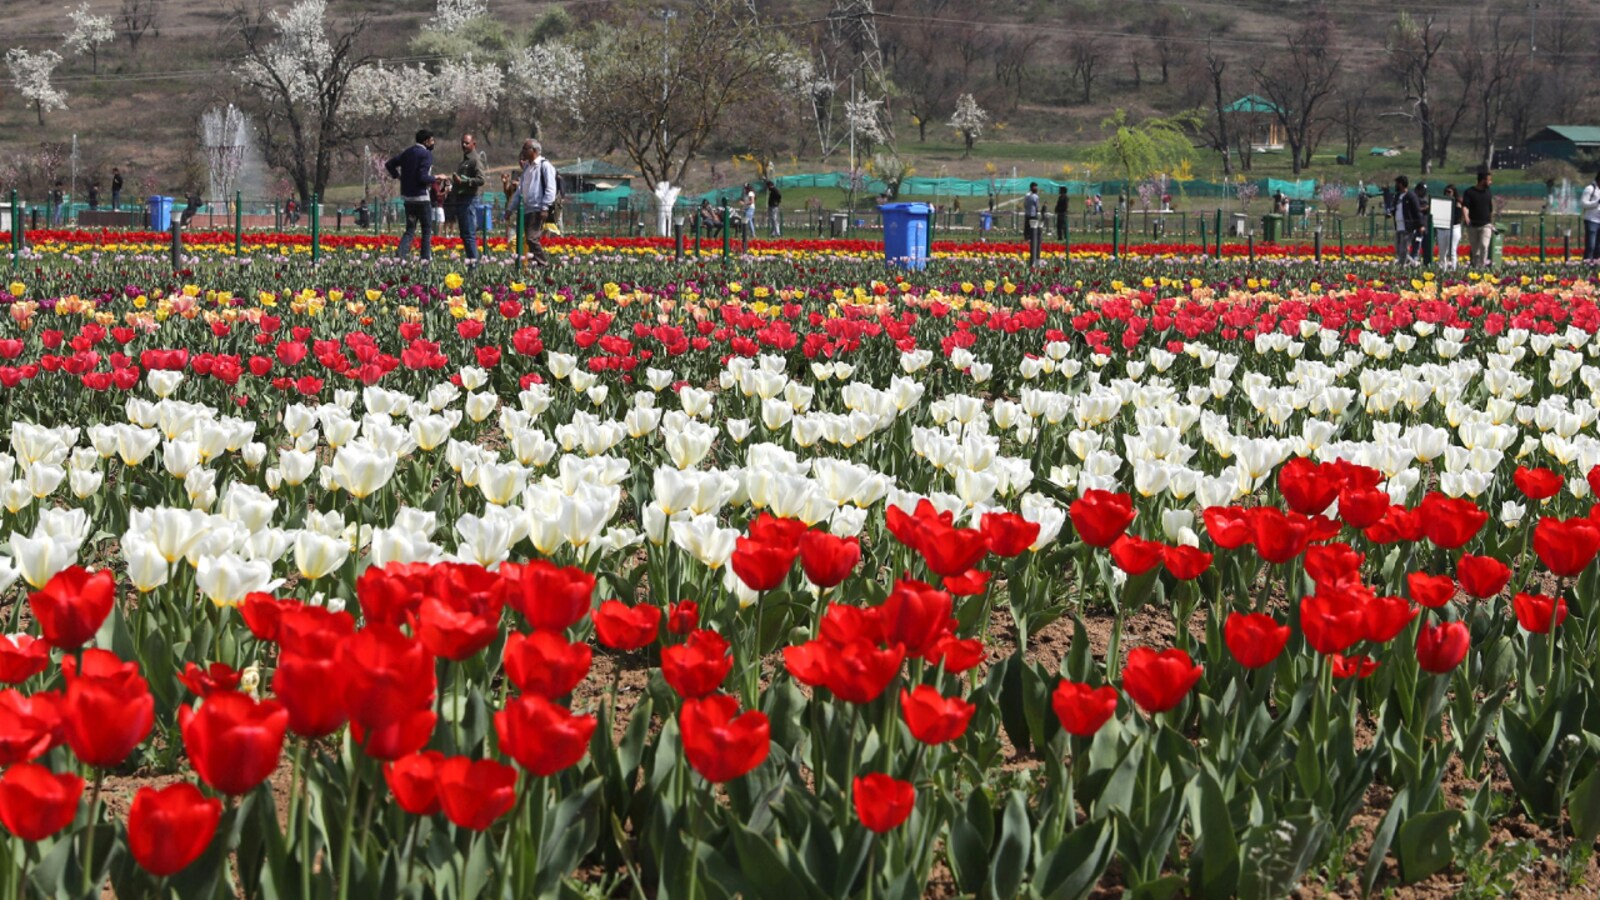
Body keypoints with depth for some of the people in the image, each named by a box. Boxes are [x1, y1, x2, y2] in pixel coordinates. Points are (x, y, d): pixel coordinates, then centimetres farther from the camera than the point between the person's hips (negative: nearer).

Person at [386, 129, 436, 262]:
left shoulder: (407, 152, 11)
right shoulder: (426, 154, -12)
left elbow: (389, 165, 10)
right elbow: (423, 177, -21)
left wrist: (398, 177, 16)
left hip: (407, 196, 7)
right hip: (421, 196, -7)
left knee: (410, 230, 10)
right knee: (427, 230, 5)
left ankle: (400, 254, -9)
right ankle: (426, 259, 3)